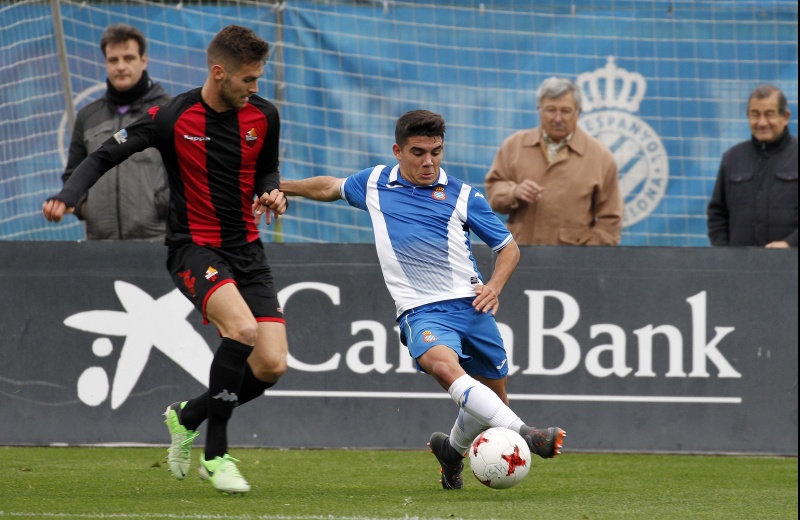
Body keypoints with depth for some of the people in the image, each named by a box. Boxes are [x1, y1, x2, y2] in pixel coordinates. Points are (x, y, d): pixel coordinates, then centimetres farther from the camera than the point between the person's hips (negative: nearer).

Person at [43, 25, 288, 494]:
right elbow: (105, 156, -4)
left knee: (272, 366, -8)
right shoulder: (172, 118, -12)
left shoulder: (264, 116, 0)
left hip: (247, 249, 5)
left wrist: (272, 192, -4)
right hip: (194, 247, -5)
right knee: (241, 328, -32)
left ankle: (187, 416, 19)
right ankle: (216, 454, -17)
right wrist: (67, 198, -20)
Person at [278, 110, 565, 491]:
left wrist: (494, 285, -6)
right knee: (442, 363, -34)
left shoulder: (462, 196, 6)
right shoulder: (374, 183, 10)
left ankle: (451, 451, 41)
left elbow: (508, 248, 12)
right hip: (421, 311, -2)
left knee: (493, 399, 8)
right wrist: (280, 187, 38)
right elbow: (330, 187, 32)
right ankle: (522, 434, -48)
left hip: (470, 305, 2)